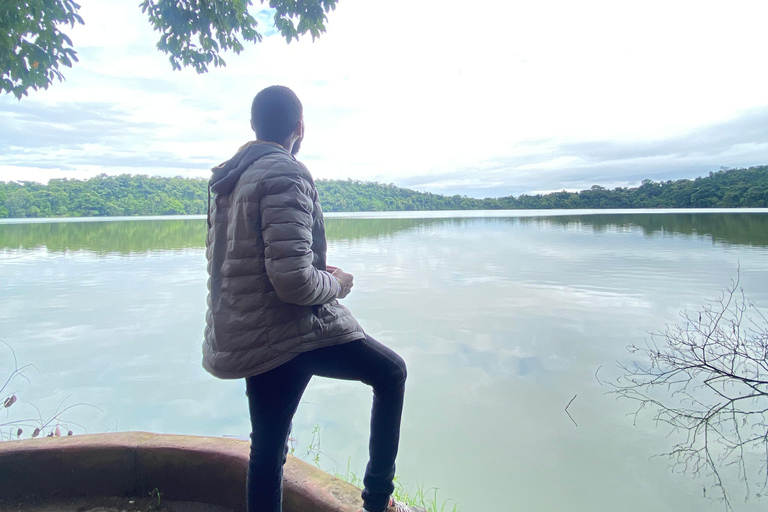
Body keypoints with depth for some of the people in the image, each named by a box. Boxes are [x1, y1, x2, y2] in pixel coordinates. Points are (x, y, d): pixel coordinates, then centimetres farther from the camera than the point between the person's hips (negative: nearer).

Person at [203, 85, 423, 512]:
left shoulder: (227, 179, 10)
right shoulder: (285, 175, -18)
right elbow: (294, 281, -27)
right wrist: (336, 284, -6)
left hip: (243, 335, 9)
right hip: (294, 332, -8)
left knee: (267, 447, 17)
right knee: (392, 372, 12)